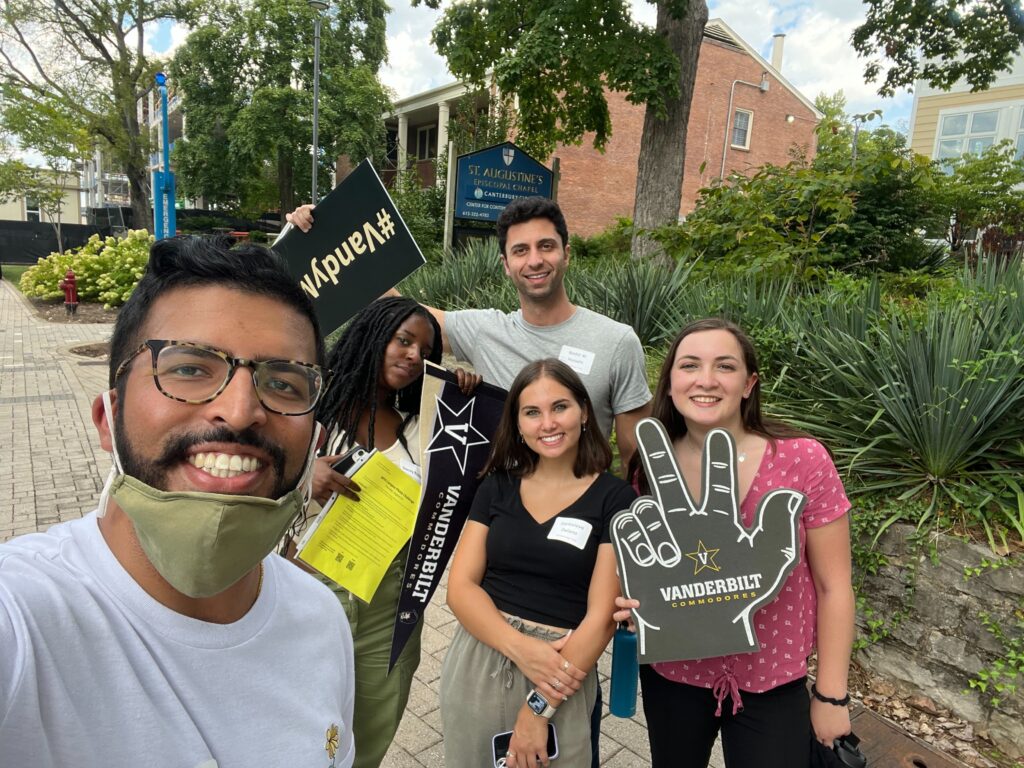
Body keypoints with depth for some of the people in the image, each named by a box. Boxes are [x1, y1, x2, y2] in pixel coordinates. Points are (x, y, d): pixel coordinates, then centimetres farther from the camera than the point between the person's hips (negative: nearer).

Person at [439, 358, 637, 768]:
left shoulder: (615, 498, -7)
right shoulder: (497, 485, 3)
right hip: (475, 664, 3)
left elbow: (601, 616, -10)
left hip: (560, 677, -3)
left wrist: (538, 709, -13)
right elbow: (460, 587, -2)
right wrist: (521, 648, -17)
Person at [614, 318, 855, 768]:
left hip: (772, 686, -2)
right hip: (672, 675, 3)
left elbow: (832, 586, -9)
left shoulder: (803, 461, -19)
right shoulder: (651, 467, -12)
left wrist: (831, 695, -3)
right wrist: (631, 601, -16)